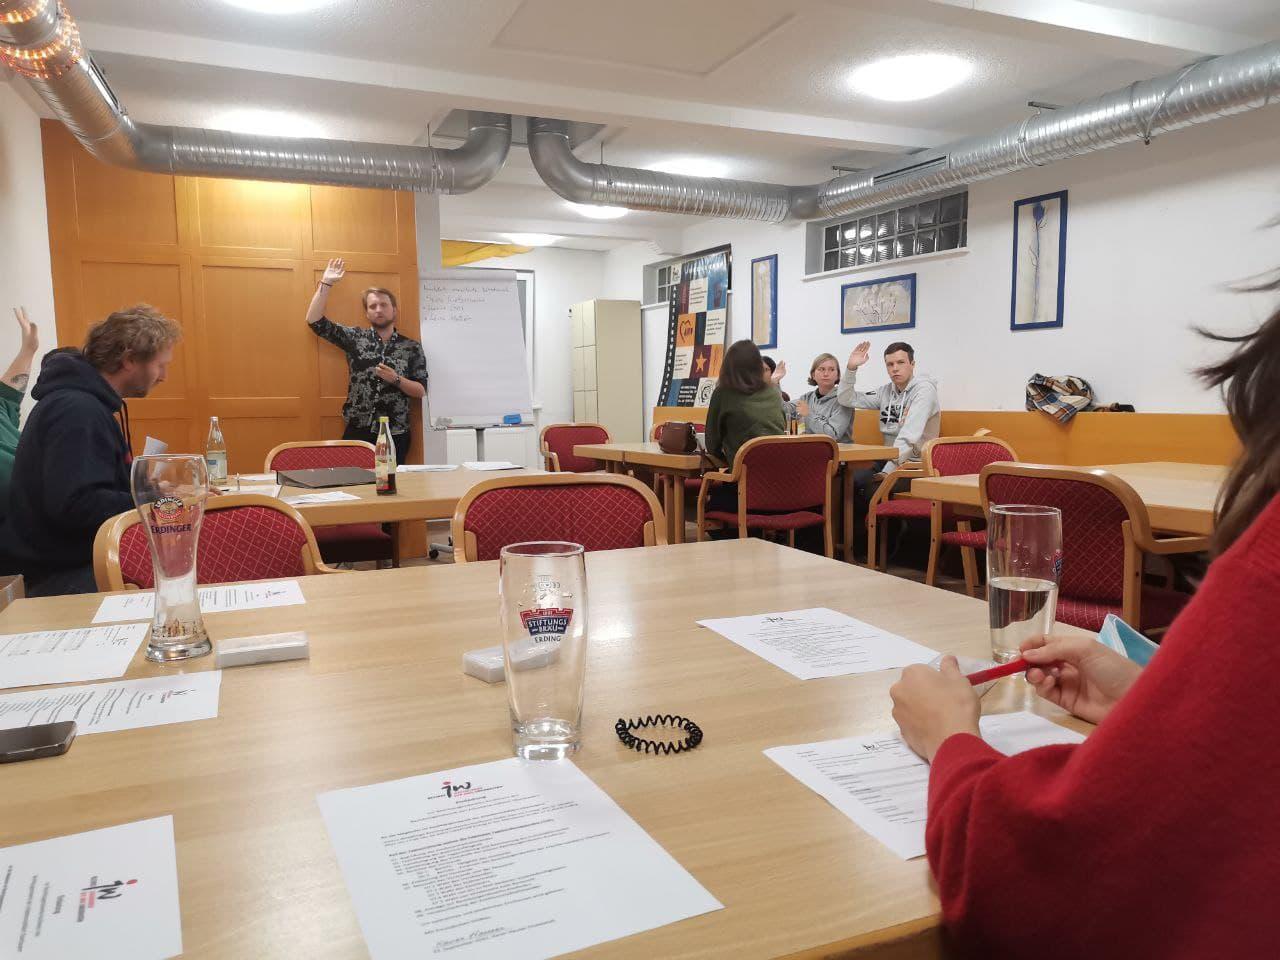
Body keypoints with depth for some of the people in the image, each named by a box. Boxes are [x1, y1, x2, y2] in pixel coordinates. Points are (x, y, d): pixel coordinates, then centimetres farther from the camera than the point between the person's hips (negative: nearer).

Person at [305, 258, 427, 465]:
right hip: (357, 432, 1)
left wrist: (396, 379, -14)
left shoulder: (412, 347, 5)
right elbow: (314, 321, 2)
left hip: (395, 435, -1)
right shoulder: (356, 338, 8)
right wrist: (326, 283, -2)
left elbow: (421, 391, 3)